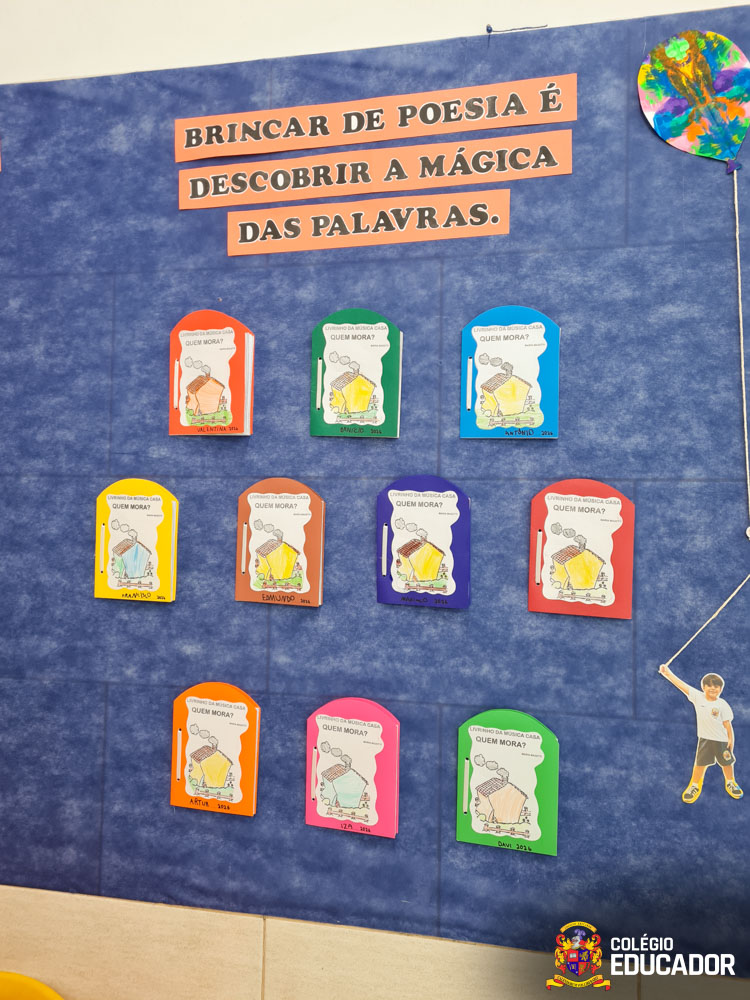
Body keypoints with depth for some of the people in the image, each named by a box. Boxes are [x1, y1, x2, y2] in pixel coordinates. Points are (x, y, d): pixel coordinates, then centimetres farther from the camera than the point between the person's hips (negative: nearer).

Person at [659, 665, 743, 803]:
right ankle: (695, 786, 28)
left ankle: (730, 783, 42)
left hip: (722, 740, -1)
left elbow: (727, 724, -8)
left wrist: (731, 739, -9)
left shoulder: (722, 705, -15)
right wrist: (668, 674, -28)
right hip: (704, 739, 1)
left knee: (727, 762, 16)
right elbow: (682, 685, -20)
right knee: (700, 763, 9)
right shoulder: (697, 697, -12)